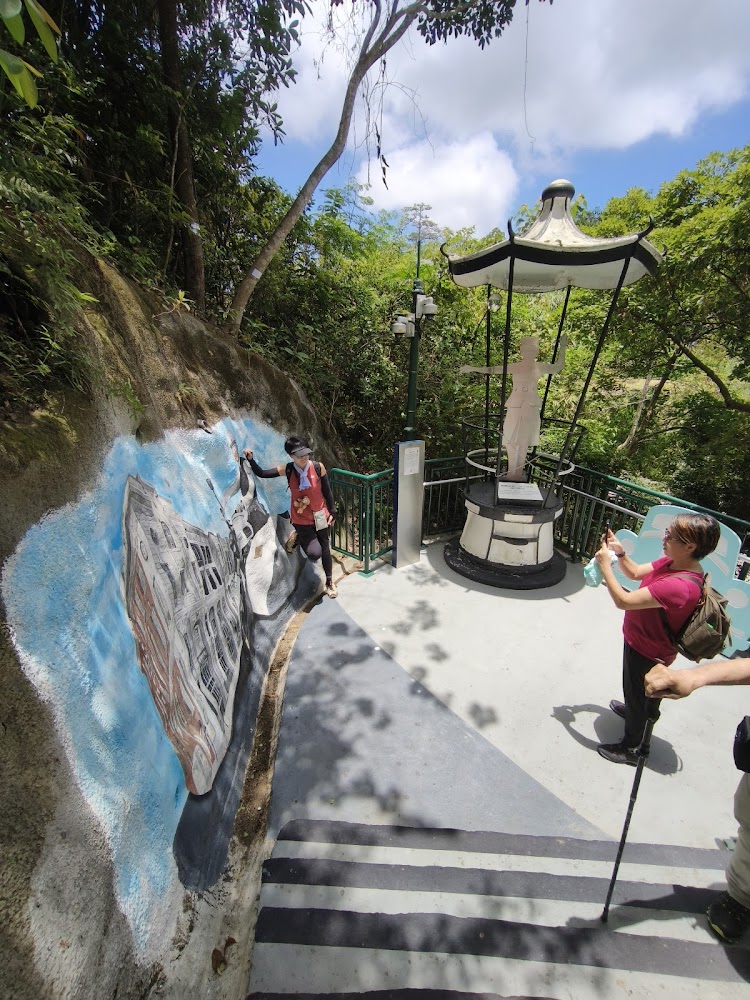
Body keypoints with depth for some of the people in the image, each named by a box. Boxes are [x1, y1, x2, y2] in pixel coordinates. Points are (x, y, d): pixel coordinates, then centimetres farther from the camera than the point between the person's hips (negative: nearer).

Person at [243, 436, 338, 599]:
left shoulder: (318, 467, -12)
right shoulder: (287, 470, -11)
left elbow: (327, 491, -2)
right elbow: (261, 473, -1)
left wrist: (332, 511, 1)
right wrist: (250, 459, -15)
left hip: (321, 516, 1)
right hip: (302, 519, -1)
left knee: (325, 549, 14)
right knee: (314, 553, -11)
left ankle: (329, 581, 37)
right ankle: (298, 537, 23)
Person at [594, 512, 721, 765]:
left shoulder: (679, 586, -40)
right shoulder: (674, 562, -11)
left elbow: (623, 601, -38)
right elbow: (635, 573, 2)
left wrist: (605, 565, -31)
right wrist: (619, 551, -14)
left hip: (648, 653, -8)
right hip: (640, 640, 8)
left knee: (637, 695, 16)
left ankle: (631, 749, 41)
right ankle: (633, 709, 64)